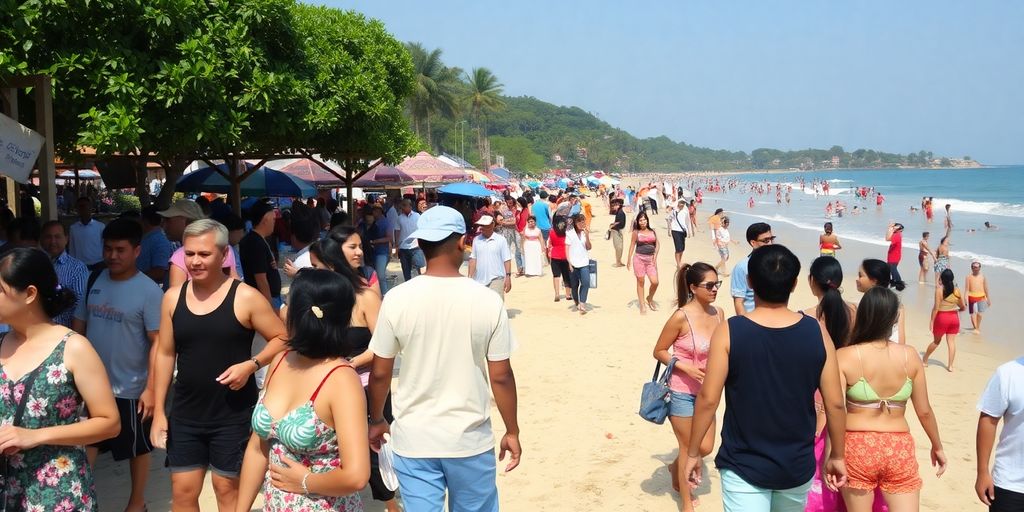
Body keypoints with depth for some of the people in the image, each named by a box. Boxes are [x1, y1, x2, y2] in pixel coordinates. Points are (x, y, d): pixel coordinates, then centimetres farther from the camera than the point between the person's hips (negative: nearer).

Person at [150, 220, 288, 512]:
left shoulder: (245, 297, -11)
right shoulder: (173, 297, 2)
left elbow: (282, 338, -5)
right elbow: (165, 354, 8)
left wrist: (251, 365, -21)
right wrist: (158, 411, 6)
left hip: (233, 414, -4)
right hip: (185, 413, 4)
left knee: (228, 488, 9)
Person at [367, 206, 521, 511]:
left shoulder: (397, 299, -9)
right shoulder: (488, 301, -10)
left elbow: (379, 374, -1)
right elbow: (500, 377, -6)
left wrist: (377, 421, 16)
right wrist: (512, 432, 8)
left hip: (414, 440, 0)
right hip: (470, 439, 0)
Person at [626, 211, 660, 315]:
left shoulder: (653, 231, 7)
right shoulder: (636, 232, 1)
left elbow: (657, 244, 8)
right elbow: (632, 245, 4)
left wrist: (655, 257, -3)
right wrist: (629, 259, 1)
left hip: (651, 259, 2)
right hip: (639, 258, -2)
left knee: (655, 282, -8)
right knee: (640, 281, 3)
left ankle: (649, 298, 22)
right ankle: (642, 305, 12)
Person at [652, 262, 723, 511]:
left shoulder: (719, 314, -4)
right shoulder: (681, 317, -21)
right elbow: (658, 351, -12)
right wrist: (686, 367, -24)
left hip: (705, 391, 6)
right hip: (682, 392, -6)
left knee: (705, 448, 12)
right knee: (689, 448, 8)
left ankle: (675, 468, 44)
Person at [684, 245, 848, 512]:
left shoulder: (729, 332, -14)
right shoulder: (816, 332, -8)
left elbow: (708, 399, -13)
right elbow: (835, 403, -4)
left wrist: (693, 452, 0)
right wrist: (837, 456, 11)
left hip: (744, 467, -3)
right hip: (798, 465, 3)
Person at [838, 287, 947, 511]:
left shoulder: (844, 357, -11)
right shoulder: (909, 356, -4)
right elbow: (924, 411, 3)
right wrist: (937, 446, 18)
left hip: (857, 448, -1)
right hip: (899, 450, 1)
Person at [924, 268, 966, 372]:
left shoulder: (939, 289, -12)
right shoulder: (957, 290, -1)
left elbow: (936, 307, -14)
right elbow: (963, 307, 7)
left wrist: (932, 320, -8)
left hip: (942, 317, -3)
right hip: (954, 317, 3)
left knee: (936, 341, 13)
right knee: (951, 341, 7)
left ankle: (925, 360, 26)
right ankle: (950, 366, 9)